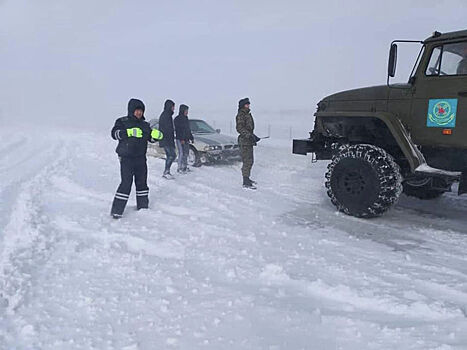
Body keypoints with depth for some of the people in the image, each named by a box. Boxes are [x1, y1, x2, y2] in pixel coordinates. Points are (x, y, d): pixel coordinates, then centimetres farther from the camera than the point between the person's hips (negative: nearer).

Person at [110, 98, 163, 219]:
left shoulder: (144, 124, 15)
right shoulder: (123, 121, -2)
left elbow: (150, 137, 17)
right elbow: (115, 133, -14)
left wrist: (156, 135, -6)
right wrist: (129, 132, -27)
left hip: (141, 158, 6)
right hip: (127, 158, -6)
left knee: (142, 182, 14)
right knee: (126, 183, -12)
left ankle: (143, 206, 29)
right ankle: (116, 210, -6)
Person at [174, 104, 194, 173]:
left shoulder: (186, 118, 17)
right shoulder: (177, 119, -9)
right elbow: (178, 130, -16)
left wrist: (191, 138, 21)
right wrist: (181, 139, -23)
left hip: (186, 139, 8)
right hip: (180, 139, -8)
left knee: (186, 153, 11)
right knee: (181, 153, -11)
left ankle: (185, 167, 19)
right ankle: (179, 168, -7)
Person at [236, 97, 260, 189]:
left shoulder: (248, 114, 18)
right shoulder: (241, 115, -12)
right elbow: (240, 128, -23)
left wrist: (253, 137, 24)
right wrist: (250, 135, -29)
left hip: (249, 141, 10)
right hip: (244, 141, -10)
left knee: (250, 161, 17)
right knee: (247, 161, -11)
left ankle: (247, 178, 29)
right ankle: (245, 182, -9)